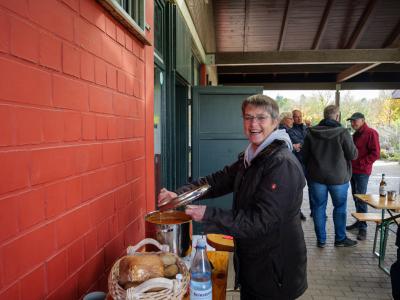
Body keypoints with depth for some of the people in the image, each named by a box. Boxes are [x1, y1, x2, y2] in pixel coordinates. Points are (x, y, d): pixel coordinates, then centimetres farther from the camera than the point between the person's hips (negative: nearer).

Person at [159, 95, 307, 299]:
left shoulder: (282, 164, -24)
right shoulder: (250, 157, 5)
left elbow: (261, 221, -27)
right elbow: (219, 180, 3)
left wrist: (208, 215, -28)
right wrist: (180, 194, -10)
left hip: (276, 269, -7)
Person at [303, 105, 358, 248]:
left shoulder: (311, 132, -3)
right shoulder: (342, 132, -14)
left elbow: (305, 155, 3)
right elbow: (353, 155, -7)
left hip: (316, 177, 3)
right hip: (339, 177, -2)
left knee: (319, 207, 10)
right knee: (340, 207, 14)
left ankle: (321, 240, 18)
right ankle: (340, 239, 25)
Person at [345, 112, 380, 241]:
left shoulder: (371, 133, -10)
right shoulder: (356, 134, 16)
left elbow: (375, 153, -16)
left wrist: (360, 163, -17)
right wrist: (350, 163, 10)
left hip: (362, 172, -8)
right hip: (353, 170, 8)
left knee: (361, 199, -6)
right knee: (356, 197, 13)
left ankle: (363, 227, 1)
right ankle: (359, 221, 24)